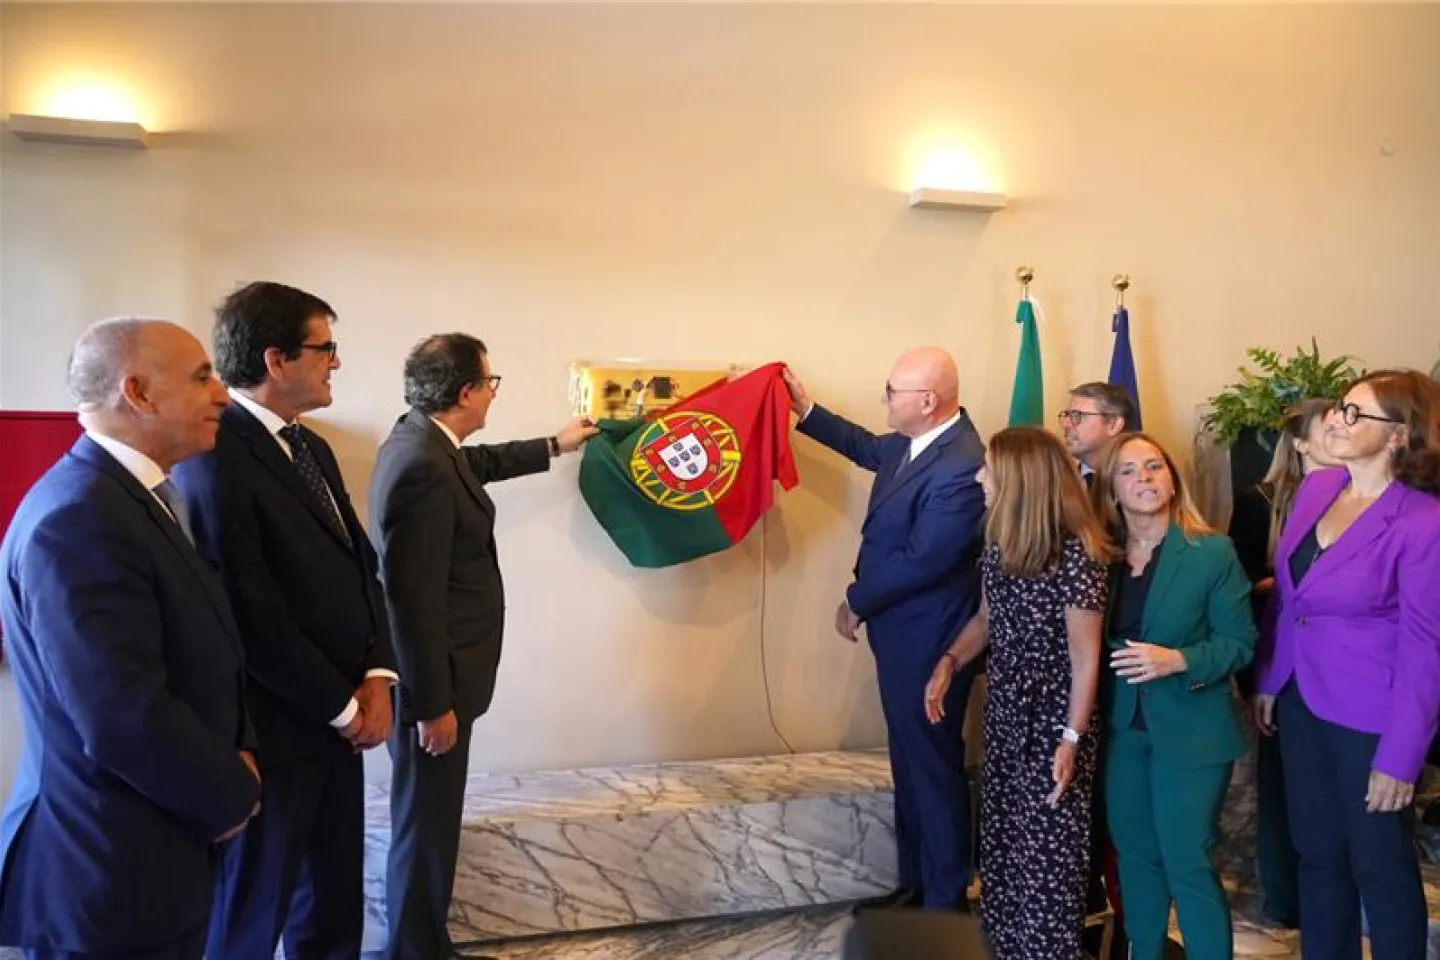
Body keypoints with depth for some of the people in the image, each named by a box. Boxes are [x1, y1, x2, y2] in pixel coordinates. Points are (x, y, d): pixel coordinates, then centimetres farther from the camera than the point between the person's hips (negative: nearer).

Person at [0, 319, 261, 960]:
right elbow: (123, 722, -29)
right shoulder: (78, 519, -25)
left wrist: (238, 753, -2)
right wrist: (232, 797, -13)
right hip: (108, 875, -9)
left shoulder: (142, 494, 6)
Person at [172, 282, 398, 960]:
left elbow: (360, 564, 11)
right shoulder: (216, 459, -19)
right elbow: (253, 617, -22)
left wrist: (376, 676, -2)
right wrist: (343, 707, -12)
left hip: (338, 721, 8)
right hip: (274, 730, -8)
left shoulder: (311, 447, 11)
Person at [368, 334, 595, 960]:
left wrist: (554, 446, 41)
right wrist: (433, 705, -21)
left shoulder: (421, 438, 6)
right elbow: (413, 599, -26)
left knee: (429, 821, 20)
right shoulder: (423, 468, -26)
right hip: (430, 683, -11)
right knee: (427, 825, 4)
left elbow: (477, 463, 30)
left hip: (433, 674, 11)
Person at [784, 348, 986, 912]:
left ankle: (946, 904, 23)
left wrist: (856, 602, -12)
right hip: (902, 635, 10)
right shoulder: (912, 442, 2)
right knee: (910, 763, 20)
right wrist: (806, 411, 18)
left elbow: (920, 561, -27)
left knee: (934, 767, 5)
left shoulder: (961, 469, -28)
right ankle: (915, 885, 36)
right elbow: (870, 450, 24)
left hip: (928, 642, -10)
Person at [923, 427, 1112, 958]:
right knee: (1001, 841, 17)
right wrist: (947, 664, 1)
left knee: (1046, 852, 6)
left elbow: (1086, 659, -16)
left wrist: (1071, 741, -16)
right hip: (1005, 715, 7)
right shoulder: (998, 543, 1)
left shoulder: (1075, 555, -21)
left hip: (1052, 724, -7)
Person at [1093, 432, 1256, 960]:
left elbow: (1241, 643, -9)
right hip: (1120, 729, 4)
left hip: (1189, 731, -4)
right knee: (1135, 855, 17)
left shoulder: (1213, 551, -10)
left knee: (1187, 864, 0)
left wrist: (1178, 661, -24)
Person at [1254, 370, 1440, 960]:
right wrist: (1269, 679, 13)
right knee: (1317, 852, 19)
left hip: (1371, 718, -6)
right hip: (1303, 702, 6)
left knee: (1380, 867, 11)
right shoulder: (1315, 487, 0)